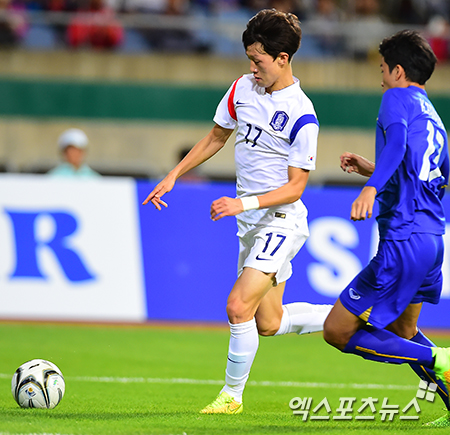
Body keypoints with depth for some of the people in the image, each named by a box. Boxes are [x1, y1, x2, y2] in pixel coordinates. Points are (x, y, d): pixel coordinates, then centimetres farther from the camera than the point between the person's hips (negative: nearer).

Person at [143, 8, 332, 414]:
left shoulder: (301, 116, -19)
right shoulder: (243, 88, 2)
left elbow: (295, 187, -18)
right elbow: (216, 137, 17)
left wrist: (244, 203, -28)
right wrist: (173, 176, 12)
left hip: (281, 222, -8)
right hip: (251, 224, 8)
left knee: (239, 306, -19)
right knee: (268, 323, 13)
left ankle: (232, 395, -3)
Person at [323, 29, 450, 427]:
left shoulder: (399, 98, -3)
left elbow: (397, 142, -26)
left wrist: (372, 187, -42)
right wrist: (371, 169, 38)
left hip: (403, 241, -9)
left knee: (337, 331, -4)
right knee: (402, 334, 26)